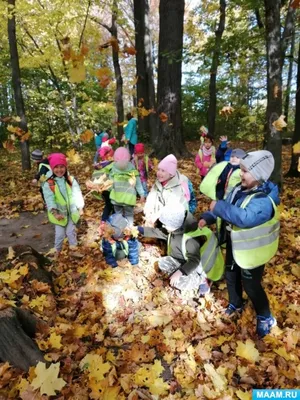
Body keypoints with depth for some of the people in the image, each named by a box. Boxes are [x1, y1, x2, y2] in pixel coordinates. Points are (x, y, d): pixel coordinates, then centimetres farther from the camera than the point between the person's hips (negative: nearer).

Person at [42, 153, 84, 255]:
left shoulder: (71, 180, -5)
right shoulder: (48, 183, -11)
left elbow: (76, 194, -8)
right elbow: (49, 199, -15)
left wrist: (80, 207, -17)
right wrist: (55, 213, -23)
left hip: (71, 211, 1)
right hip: (59, 213, -1)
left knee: (71, 232, 11)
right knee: (60, 234, 7)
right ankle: (58, 251, 30)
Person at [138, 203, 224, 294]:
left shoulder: (191, 238, -35)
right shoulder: (177, 229, -10)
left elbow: (194, 261, -34)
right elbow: (159, 232, 3)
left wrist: (179, 272, -46)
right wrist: (140, 229, 2)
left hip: (194, 267, -8)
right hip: (181, 262, 8)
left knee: (178, 282, -29)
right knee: (162, 263, -7)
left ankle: (201, 280, 0)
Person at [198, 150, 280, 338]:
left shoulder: (264, 200, -31)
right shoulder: (239, 190, -3)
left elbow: (245, 218, -47)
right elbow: (227, 210, 8)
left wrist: (219, 206, -39)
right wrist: (207, 218, -7)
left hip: (251, 253, -8)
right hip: (234, 246, 8)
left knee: (251, 285, 8)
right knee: (231, 277, 24)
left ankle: (266, 318, 35)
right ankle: (236, 304, 51)